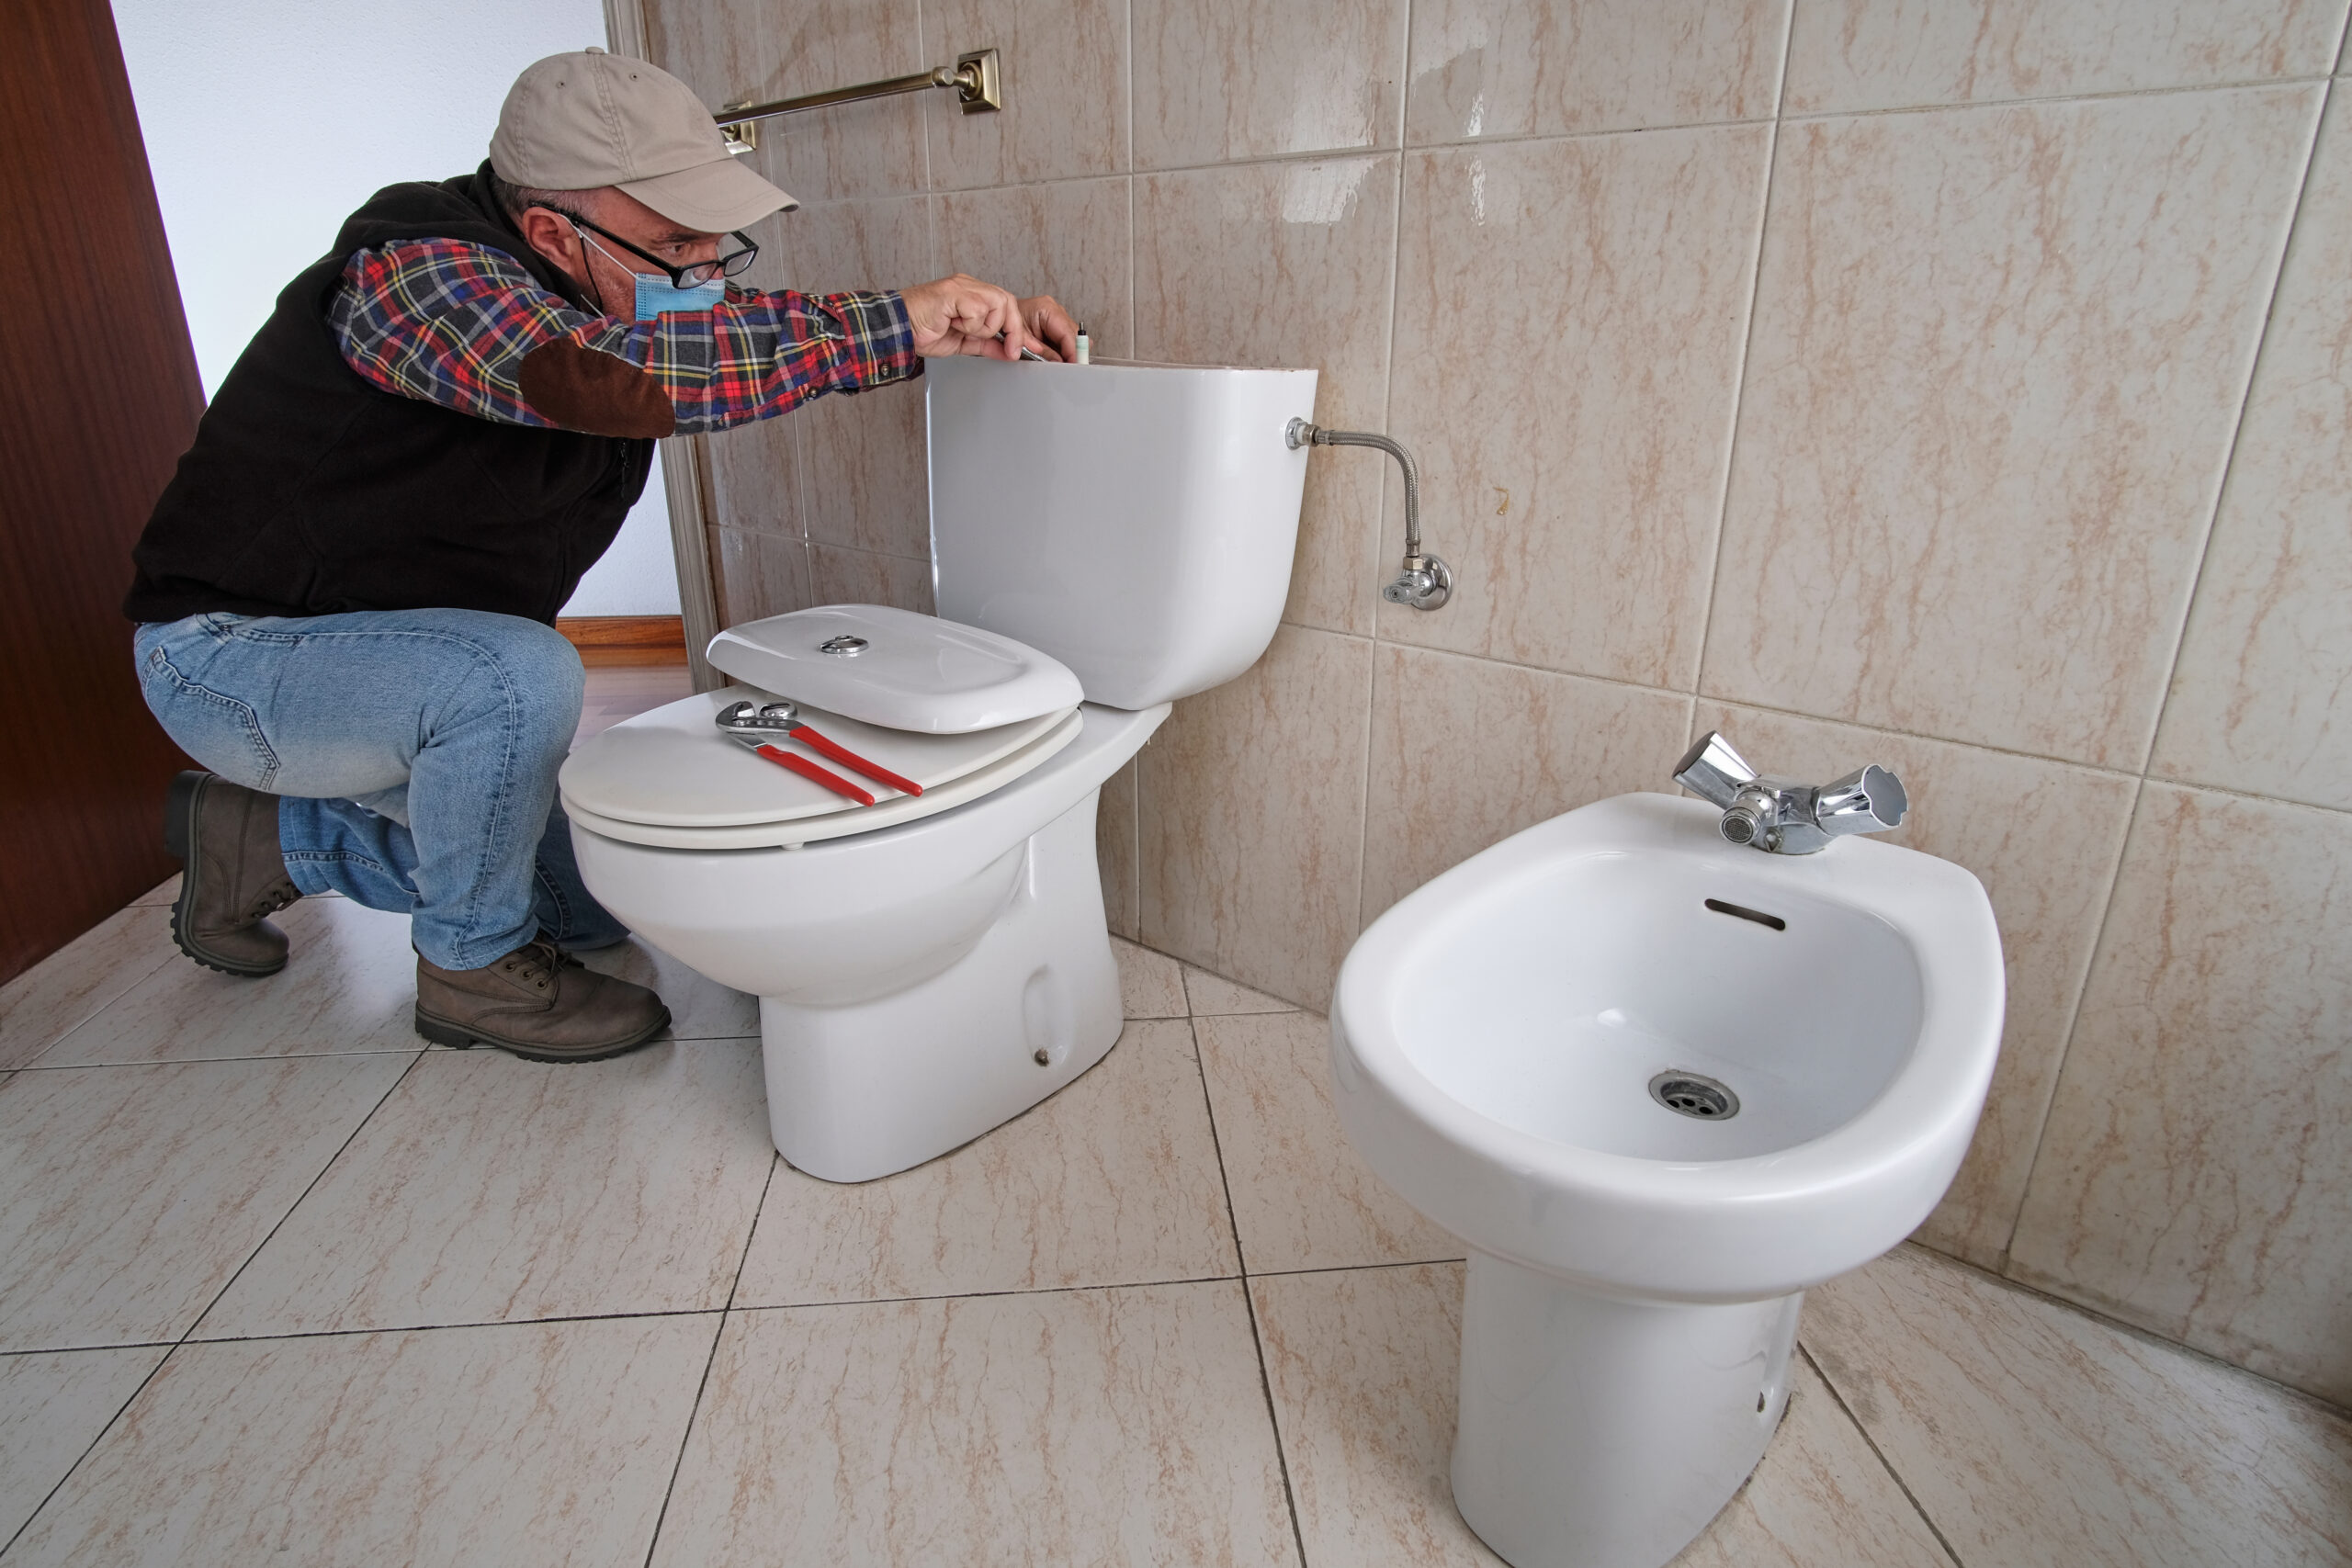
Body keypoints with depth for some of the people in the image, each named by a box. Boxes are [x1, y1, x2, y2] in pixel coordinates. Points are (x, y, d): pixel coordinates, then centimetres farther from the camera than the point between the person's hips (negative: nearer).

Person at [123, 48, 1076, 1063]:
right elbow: (613, 373, -47)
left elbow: (777, 336, 4)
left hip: (413, 666, 8)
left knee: (593, 893, 9)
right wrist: (896, 326, -42)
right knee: (523, 676, -36)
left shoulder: (612, 293, -5)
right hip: (234, 652, -8)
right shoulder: (423, 272, -28)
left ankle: (269, 838, 24)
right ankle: (474, 965, -9)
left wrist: (977, 324, -12)